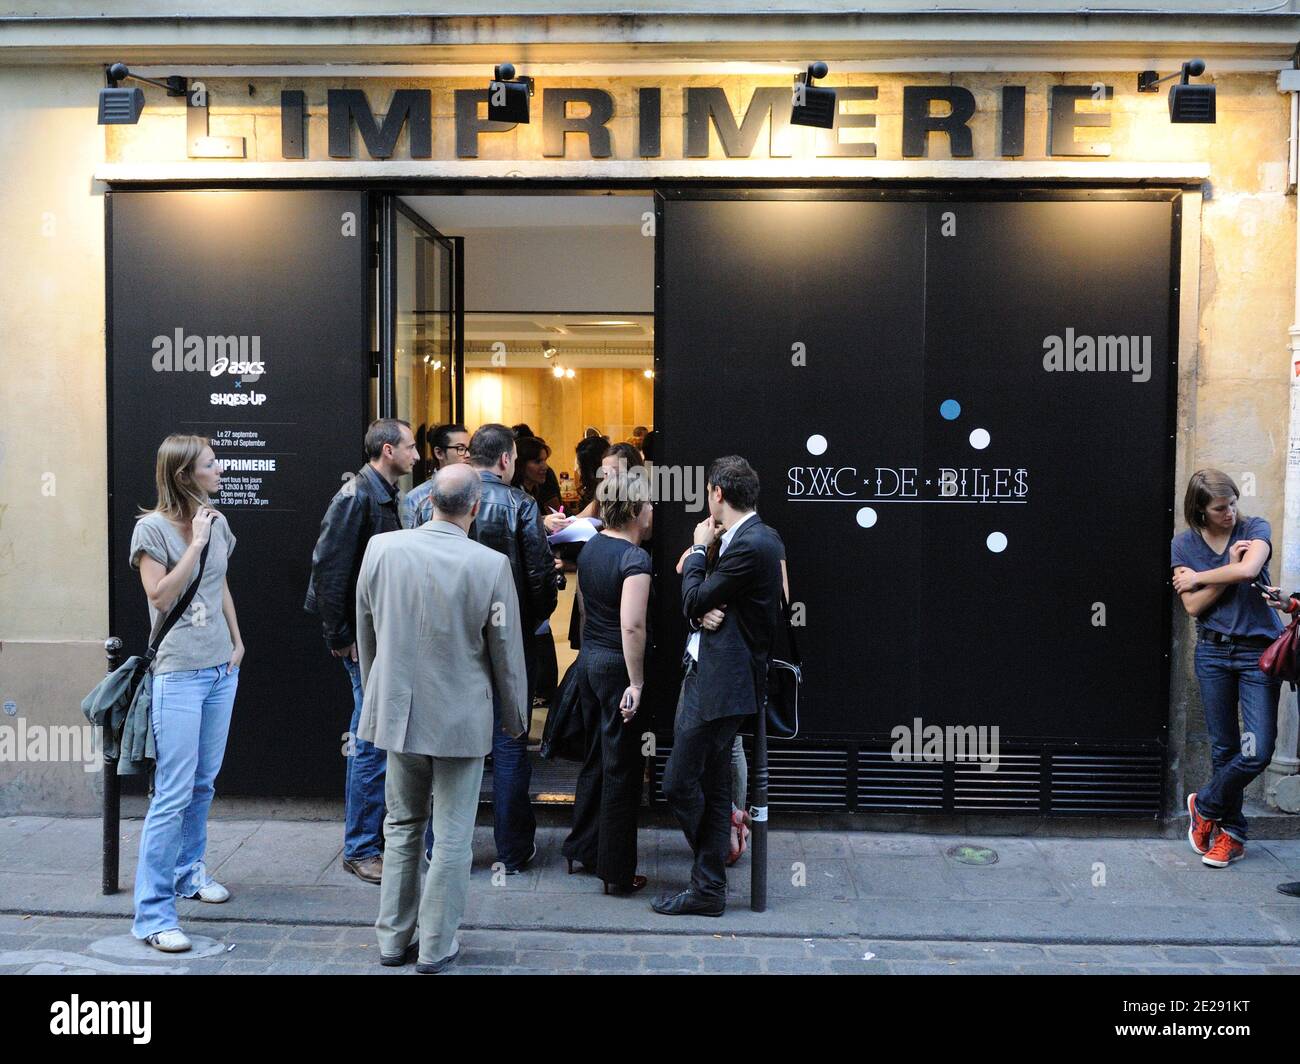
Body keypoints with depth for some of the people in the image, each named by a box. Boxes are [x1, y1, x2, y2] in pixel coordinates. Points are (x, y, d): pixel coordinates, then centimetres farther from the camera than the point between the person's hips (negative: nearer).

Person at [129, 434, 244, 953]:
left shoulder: (216, 523, 9)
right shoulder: (152, 527, -9)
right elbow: (160, 595, -17)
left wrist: (238, 640, 12)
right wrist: (195, 542, -18)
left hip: (221, 669, 7)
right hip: (178, 674, -6)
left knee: (204, 782, 16)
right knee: (173, 794, -7)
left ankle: (189, 870, 34)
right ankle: (153, 913, 0)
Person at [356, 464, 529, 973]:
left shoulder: (381, 549, -7)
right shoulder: (490, 565, -16)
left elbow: (366, 632, 6)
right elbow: (507, 651, -7)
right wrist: (515, 717, 8)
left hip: (397, 711, 4)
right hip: (462, 718, -3)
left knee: (401, 828, 19)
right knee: (452, 836, 9)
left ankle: (393, 939, 29)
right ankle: (436, 947, 19)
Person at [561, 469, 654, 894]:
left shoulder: (591, 547, 6)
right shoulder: (635, 559, -19)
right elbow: (632, 626, -25)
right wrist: (637, 683, -20)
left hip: (589, 657, 8)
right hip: (617, 666, -8)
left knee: (595, 759, 21)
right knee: (622, 769, 2)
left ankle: (582, 848, 33)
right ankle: (617, 871, 11)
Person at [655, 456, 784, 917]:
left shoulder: (751, 545, -18)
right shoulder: (757, 538, 14)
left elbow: (694, 602, -13)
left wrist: (699, 548, 0)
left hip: (719, 683, -10)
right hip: (708, 674, 10)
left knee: (679, 784, -4)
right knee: (712, 787, 15)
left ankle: (709, 888, 12)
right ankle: (707, 887, 24)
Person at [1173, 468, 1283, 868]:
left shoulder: (1255, 529, -2)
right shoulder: (1183, 545, 2)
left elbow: (1248, 569, -24)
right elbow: (1193, 606, -6)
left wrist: (1198, 577, -10)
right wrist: (1229, 570, -13)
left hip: (1259, 651, -1)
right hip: (1214, 651, 2)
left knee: (1258, 751, -9)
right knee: (1224, 747, 8)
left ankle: (1205, 805, 14)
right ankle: (1231, 831, 23)